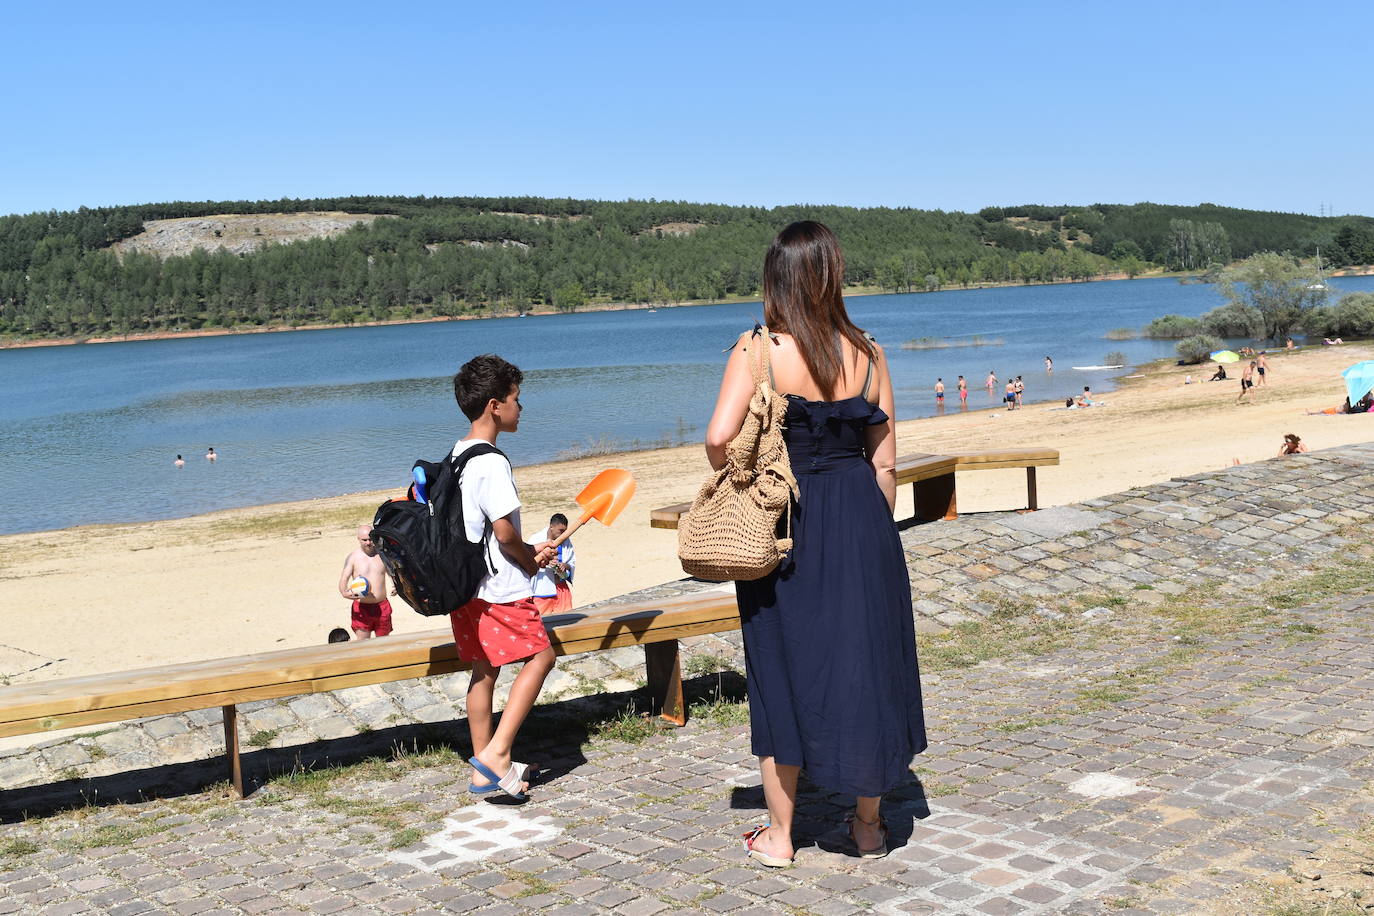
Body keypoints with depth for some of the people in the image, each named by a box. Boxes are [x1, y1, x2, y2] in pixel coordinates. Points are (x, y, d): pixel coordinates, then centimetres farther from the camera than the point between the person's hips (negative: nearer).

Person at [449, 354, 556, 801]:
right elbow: (504, 530, -22)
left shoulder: (457, 455, 12)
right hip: (499, 587, -9)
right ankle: (496, 754, -7)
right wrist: (530, 560, -2)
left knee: (484, 669, 14)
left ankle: (483, 771, 21)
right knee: (540, 656, -1)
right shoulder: (491, 462, -18)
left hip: (463, 585, 9)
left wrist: (527, 552, 13)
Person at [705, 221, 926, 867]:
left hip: (782, 526, -2)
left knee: (783, 669, 9)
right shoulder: (867, 355, 1)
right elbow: (885, 462, 4)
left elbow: (719, 437, -22)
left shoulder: (758, 350, -9)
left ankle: (778, 835, 19)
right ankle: (869, 826, 27)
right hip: (860, 522, 3)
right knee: (865, 664, 14)